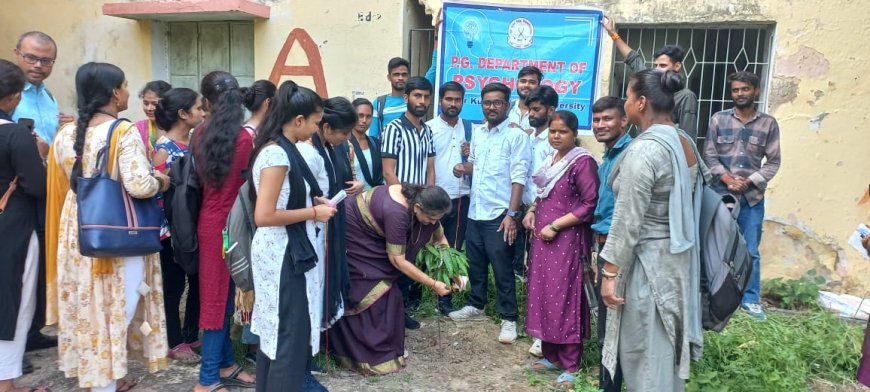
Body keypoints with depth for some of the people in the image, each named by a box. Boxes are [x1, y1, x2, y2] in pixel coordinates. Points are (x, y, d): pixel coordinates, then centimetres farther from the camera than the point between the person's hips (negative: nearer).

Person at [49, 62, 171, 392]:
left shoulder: (65, 134, 4)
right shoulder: (124, 132, -16)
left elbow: (61, 187, 14)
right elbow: (139, 186, -24)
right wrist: (161, 181, -5)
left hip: (79, 231, 7)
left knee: (88, 307, 17)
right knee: (116, 309, 4)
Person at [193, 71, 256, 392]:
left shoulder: (202, 134, 0)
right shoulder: (245, 137, -15)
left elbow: (201, 177, 9)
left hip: (209, 220, 5)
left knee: (217, 293, 14)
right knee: (221, 297, 2)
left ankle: (224, 364, 27)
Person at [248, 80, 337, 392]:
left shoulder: (281, 149, 8)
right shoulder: (277, 154, -21)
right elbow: (264, 216, -26)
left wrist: (313, 201, 7)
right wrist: (313, 213, -18)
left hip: (282, 251, 10)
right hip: (280, 254, -10)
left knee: (275, 329, 20)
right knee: (291, 332, 1)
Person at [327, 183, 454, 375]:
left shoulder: (421, 198, -14)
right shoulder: (396, 212, -38)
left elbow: (440, 238, -1)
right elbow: (397, 261, -29)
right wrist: (433, 284, -24)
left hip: (366, 237, 8)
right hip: (346, 232, -8)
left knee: (383, 288, 7)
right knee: (368, 291, -5)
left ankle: (383, 346, 18)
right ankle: (365, 353, 6)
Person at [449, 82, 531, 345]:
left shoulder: (516, 135, -10)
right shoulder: (478, 133, 11)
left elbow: (519, 177, -15)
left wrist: (512, 214, -21)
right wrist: (464, 167, 1)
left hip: (499, 214, -7)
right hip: (475, 212, 7)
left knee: (502, 269, 0)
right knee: (475, 264, 17)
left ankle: (509, 319, 12)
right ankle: (476, 306, 34)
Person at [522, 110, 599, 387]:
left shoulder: (583, 162, -13)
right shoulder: (550, 159, 13)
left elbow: (590, 204, -18)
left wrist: (555, 226, -18)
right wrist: (532, 212, 5)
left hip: (566, 240, -8)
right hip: (542, 238, 8)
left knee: (564, 299, -2)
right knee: (543, 296, 12)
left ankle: (571, 366, 10)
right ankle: (551, 356, 25)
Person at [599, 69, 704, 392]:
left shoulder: (644, 149, -21)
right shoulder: (685, 143, 7)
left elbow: (628, 221, -21)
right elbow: (684, 206, 14)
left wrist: (610, 272, -16)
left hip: (647, 262, -9)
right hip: (676, 257, 9)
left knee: (644, 354, 5)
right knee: (665, 348, 21)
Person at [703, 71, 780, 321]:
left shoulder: (768, 123, 3)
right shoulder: (718, 119, 2)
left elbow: (773, 162, 2)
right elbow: (709, 154, 0)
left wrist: (749, 182, -10)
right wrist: (727, 179, -12)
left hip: (752, 196, 1)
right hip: (721, 194, 0)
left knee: (751, 251, 6)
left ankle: (751, 299, 20)